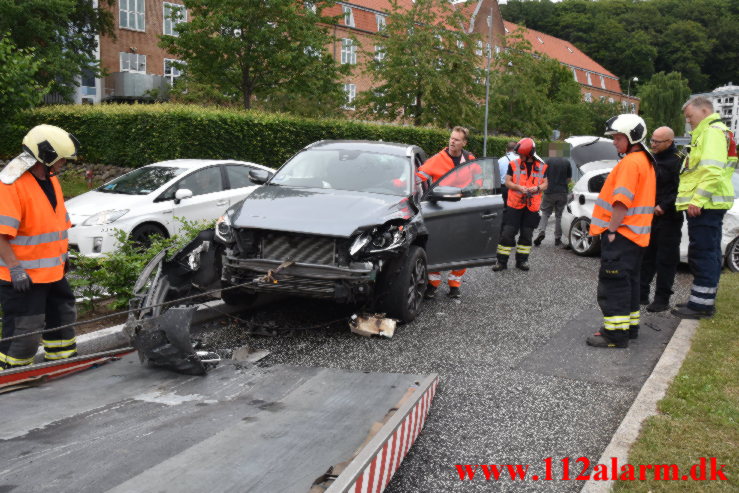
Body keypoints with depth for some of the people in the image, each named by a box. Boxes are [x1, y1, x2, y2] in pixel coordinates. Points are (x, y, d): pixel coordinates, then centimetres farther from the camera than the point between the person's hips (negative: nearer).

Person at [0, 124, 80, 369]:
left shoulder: (51, 179, 10)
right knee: (25, 331, -4)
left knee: (63, 316, 20)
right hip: (23, 276, -9)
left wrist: (62, 253, 20)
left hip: (53, 271, 9)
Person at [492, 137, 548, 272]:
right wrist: (518, 187, -17)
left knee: (527, 234, 9)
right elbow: (507, 182, 2)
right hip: (514, 205, -2)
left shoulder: (542, 166, 5)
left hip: (532, 206, 2)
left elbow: (545, 184, 10)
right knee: (507, 232, -6)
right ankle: (502, 261, 1)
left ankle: (522, 260, 20)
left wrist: (537, 188, -12)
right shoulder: (514, 164, 1)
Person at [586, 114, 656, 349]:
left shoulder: (630, 162, -16)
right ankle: (630, 326, 26)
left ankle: (616, 334, -5)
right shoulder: (646, 162, 16)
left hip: (621, 233, -10)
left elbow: (622, 201, -23)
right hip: (636, 234, 10)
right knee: (628, 281, 17)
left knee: (613, 283, -7)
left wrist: (611, 230, -18)